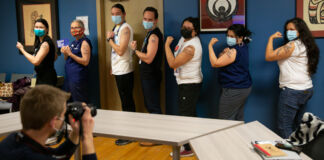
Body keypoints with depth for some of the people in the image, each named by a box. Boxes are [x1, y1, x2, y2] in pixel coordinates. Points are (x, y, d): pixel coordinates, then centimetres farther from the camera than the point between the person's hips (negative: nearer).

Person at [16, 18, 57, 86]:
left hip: (47, 78, -10)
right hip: (41, 76, 10)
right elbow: (55, 56, 23)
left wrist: (22, 49, -15)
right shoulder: (39, 42, 12)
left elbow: (35, 61, -23)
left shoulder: (45, 43, -17)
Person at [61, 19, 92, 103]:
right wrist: (65, 54, 1)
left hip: (78, 79, -9)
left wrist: (70, 53, -19)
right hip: (69, 77, 9)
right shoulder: (73, 43, 16)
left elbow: (85, 62, -19)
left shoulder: (84, 42, -10)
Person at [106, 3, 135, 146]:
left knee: (127, 103, -3)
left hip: (124, 71, -9)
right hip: (118, 70, 9)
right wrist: (113, 67, 14)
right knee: (126, 102, 15)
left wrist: (110, 39, -8)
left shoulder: (125, 28, -12)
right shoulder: (116, 28, 16)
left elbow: (120, 50, -20)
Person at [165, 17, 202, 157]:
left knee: (186, 115, -7)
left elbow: (172, 63, -25)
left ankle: (189, 148, 2)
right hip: (185, 83, 10)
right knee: (188, 113, 19)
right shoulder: (184, 38, 7)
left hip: (190, 85, -10)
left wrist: (167, 45, -19)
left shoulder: (191, 47, -25)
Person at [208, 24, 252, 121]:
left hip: (234, 90, -10)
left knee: (225, 121, -4)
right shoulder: (243, 47, 10)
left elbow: (215, 63, -23)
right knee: (238, 119, 16)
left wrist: (210, 46, -17)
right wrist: (224, 53, -7)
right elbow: (222, 61, 14)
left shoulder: (234, 51, -21)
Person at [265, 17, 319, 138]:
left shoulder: (293, 45, -14)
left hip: (292, 91, -9)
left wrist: (271, 38, -4)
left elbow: (269, 56, -16)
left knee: (284, 127, -5)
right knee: (296, 126, 15)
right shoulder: (306, 45, 13)